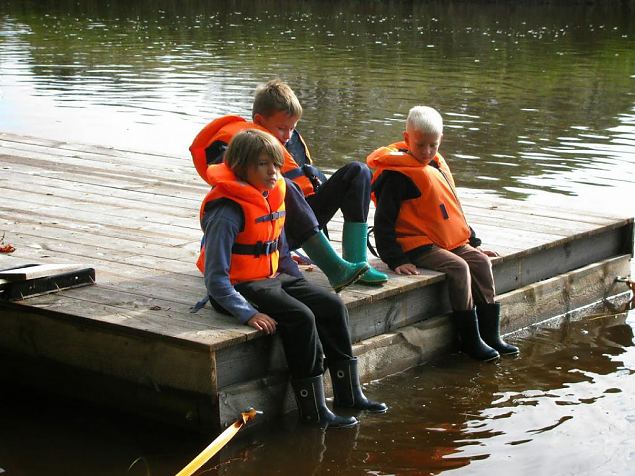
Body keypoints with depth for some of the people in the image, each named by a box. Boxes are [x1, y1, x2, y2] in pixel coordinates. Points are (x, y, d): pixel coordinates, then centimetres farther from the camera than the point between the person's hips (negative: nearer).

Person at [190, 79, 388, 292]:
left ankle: (356, 263, -18)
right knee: (285, 188, -38)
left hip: (304, 219, 8)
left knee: (357, 171, -1)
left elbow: (313, 175, 26)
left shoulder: (293, 140, 16)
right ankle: (336, 269, -44)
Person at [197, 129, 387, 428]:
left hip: (273, 279, 9)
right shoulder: (228, 211, -20)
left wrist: (301, 286, 10)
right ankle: (313, 410, -19)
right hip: (241, 287, -9)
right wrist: (248, 314, -28)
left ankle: (348, 393, 3)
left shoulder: (273, 198, 7)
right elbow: (215, 277, -23)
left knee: (332, 306, -4)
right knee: (301, 317, -27)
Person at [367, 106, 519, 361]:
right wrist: (396, 260, -20)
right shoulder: (397, 175, -12)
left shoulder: (437, 165, 15)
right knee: (458, 268, -25)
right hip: (417, 246, -8)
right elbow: (383, 222, -14)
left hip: (450, 242, 9)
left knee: (481, 262, -8)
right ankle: (470, 340, -17)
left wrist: (473, 242, 23)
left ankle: (490, 334, -3)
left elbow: (453, 211, 25)